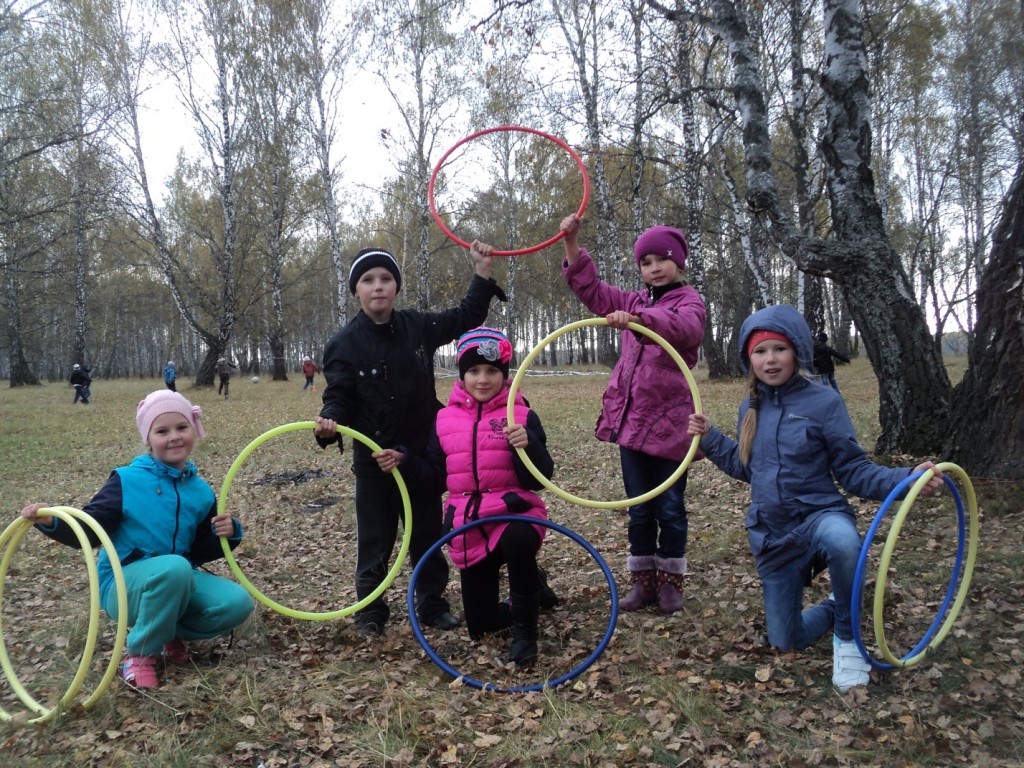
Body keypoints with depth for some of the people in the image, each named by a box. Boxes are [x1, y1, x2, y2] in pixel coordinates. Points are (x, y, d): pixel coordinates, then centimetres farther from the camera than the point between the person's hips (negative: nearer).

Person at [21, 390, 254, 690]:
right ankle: (141, 651, -13)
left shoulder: (201, 492, 6)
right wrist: (50, 521, -27)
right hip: (123, 585, -4)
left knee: (237, 603, -20)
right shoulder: (127, 480, -7)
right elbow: (89, 531, -9)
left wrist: (226, 535, -9)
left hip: (179, 581, 5)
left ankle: (169, 633, 7)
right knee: (175, 567, -38)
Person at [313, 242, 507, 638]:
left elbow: (466, 317, 10)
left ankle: (432, 604, 27)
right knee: (375, 539, 7)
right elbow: (339, 396, -10)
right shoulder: (345, 343, -8)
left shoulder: (417, 326, -1)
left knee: (428, 534, 13)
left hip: (421, 453, 3)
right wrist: (329, 421, -32)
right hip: (374, 459, -2)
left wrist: (482, 270, 5)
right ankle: (370, 611, 24)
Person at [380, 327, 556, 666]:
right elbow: (435, 477, 9)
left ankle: (524, 632, -17)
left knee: (518, 540, -42)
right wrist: (402, 461, -5)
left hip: (513, 513, -4)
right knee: (481, 626, 9)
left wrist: (527, 445, -28)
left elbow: (540, 480, -11)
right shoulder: (445, 419, 4)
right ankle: (533, 589, 41)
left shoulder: (522, 416, -4)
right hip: (468, 528, 4)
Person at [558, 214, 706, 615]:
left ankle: (670, 581, 19)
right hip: (631, 418, 6)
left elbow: (682, 326, -26)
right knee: (639, 507, 11)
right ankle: (642, 580, 20)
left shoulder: (689, 301, -3)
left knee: (670, 507, 5)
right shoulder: (635, 301, 17)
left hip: (669, 420, -5)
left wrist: (638, 319, -44)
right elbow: (591, 288, 13)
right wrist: (572, 243, 1)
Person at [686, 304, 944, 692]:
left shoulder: (823, 401, -12)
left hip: (820, 515, -4)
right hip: (771, 535, 5)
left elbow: (853, 470, -13)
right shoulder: (751, 407, 3)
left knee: (841, 540, -44)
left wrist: (906, 480, -28)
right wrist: (709, 438, 5)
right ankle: (835, 607, 44)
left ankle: (847, 635, -14)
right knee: (786, 642, 11)